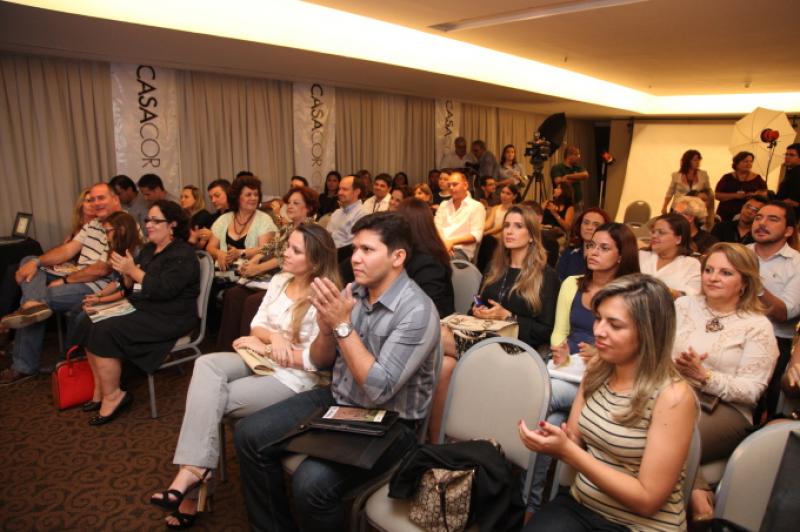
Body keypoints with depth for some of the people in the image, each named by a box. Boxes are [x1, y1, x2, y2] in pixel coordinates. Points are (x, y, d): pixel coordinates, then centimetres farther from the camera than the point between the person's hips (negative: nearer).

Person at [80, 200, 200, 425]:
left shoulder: (182, 255, -11)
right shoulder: (148, 249, 16)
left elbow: (164, 290, -24)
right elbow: (132, 286, 14)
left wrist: (133, 271, -20)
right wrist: (125, 273, -7)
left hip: (167, 319, -9)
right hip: (141, 309, 9)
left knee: (104, 333, -21)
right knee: (90, 324, -4)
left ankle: (112, 396, -6)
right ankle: (101, 389, 5)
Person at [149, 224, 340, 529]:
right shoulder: (279, 280, 7)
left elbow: (315, 360, -20)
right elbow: (256, 325, 8)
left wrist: (265, 348, -14)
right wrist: (273, 337, -15)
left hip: (293, 378, -7)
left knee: (208, 399, -16)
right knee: (206, 365, -21)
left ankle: (193, 470, 6)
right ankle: (194, 468, -19)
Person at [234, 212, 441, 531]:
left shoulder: (417, 311, -22)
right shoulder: (353, 293, -1)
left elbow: (379, 390, -27)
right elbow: (320, 361, 7)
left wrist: (343, 325, -28)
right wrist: (326, 328, -15)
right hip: (336, 400, 7)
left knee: (311, 483, -27)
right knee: (249, 435, -1)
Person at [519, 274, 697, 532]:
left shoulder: (672, 396, -19)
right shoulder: (597, 371, -1)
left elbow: (647, 499, -18)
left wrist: (567, 450, -25)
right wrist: (553, 441, -17)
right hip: (579, 505, 5)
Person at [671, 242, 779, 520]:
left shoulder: (757, 327, 1)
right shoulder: (684, 305, 12)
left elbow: (750, 391, -5)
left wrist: (704, 377, -20)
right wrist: (672, 366, -16)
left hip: (726, 409, -3)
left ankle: (693, 494, -12)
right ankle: (695, 493, -17)